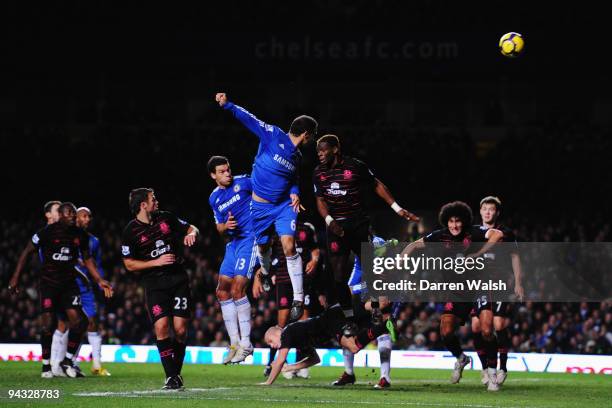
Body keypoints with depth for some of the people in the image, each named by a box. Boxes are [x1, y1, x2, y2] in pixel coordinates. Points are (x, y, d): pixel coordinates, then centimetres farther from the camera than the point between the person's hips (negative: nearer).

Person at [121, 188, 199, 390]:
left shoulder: (166, 218, 7)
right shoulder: (131, 231, -3)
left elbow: (190, 228, 20)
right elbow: (129, 264, -1)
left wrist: (191, 234, -4)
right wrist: (157, 262, -10)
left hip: (179, 280, 2)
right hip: (154, 284, -2)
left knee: (180, 329, -6)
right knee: (161, 327, -17)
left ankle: (176, 372, 13)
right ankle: (171, 376, -11)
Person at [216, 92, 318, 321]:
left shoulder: (297, 156, 7)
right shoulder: (274, 136, -10)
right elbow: (249, 120, -13)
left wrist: (294, 193, -1)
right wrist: (227, 105, -23)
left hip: (285, 205, 3)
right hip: (261, 205, -3)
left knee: (289, 246, -15)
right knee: (263, 246, 14)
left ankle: (298, 299, -13)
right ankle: (265, 273, 51)